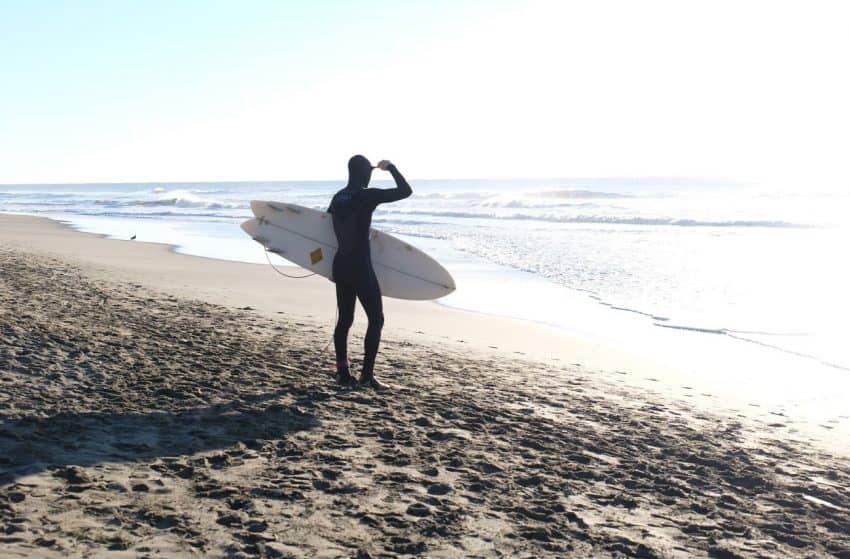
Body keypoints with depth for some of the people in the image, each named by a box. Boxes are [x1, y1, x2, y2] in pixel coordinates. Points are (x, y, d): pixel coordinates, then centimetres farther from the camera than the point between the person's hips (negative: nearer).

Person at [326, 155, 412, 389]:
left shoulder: (338, 197, 8)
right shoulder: (368, 196, -13)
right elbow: (405, 191, -12)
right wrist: (390, 167, 2)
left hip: (340, 266, 7)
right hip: (360, 268, -7)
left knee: (344, 319, 14)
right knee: (376, 319, 2)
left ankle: (342, 372, 17)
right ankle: (367, 374, -2)